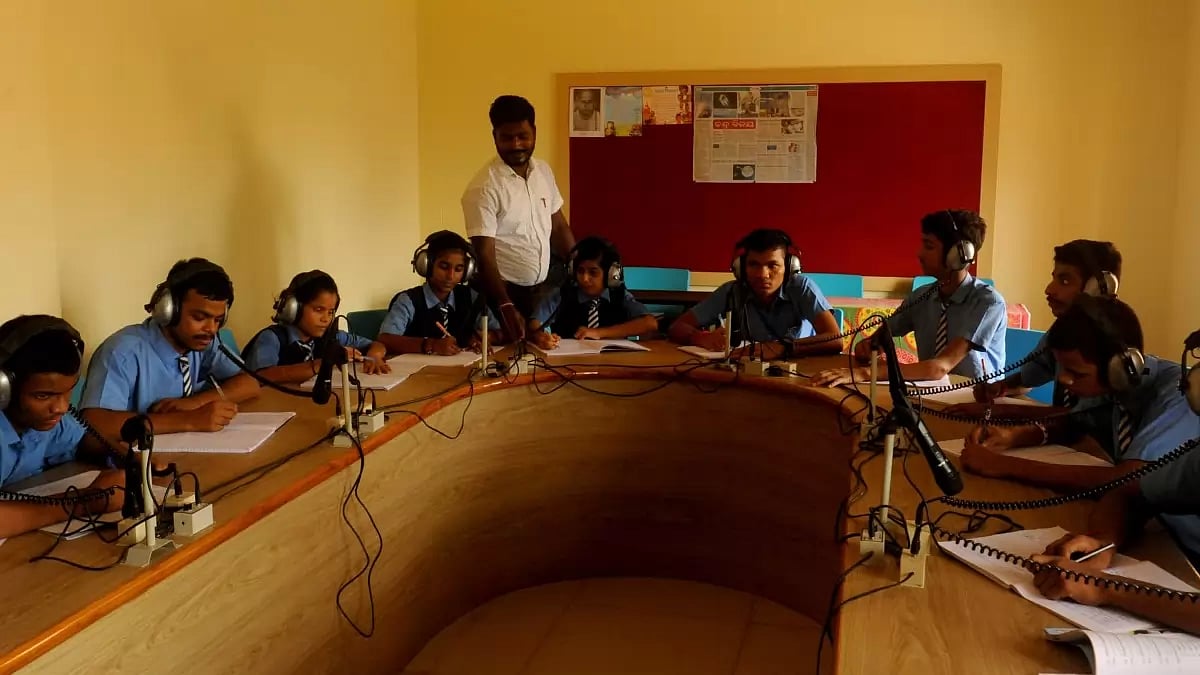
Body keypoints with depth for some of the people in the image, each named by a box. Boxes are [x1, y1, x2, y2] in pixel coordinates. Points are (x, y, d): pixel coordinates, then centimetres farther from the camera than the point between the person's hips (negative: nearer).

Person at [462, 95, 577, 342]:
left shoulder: (544, 171, 3)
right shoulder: (484, 188, -17)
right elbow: (484, 256, -19)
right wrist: (506, 307, -28)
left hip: (544, 289, 6)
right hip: (505, 293, -6)